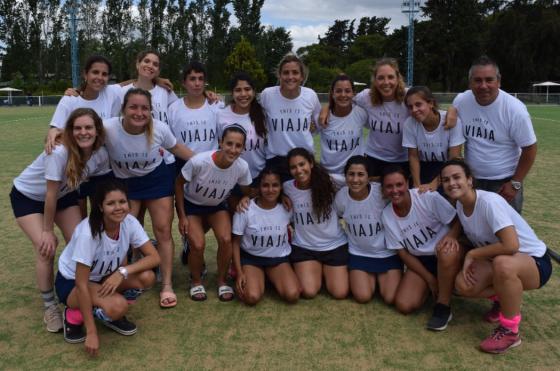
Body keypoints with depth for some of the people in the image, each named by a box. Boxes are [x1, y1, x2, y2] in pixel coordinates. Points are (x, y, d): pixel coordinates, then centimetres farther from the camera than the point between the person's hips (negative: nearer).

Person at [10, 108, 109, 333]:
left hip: (64, 194, 5)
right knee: (46, 249, -16)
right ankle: (49, 306, 3)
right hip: (27, 196, -5)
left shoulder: (100, 155, -20)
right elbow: (50, 194, -28)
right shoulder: (59, 152, -36)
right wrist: (47, 230, -19)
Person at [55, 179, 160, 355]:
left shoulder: (129, 222, -18)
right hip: (71, 282, -6)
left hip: (103, 277, 6)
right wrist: (91, 332, -28)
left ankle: (110, 314, 4)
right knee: (118, 306, -32)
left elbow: (154, 257, -14)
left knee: (146, 277, -20)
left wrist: (122, 272, -30)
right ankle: (75, 315, -3)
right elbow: (81, 284, -29)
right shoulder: (88, 232, -33)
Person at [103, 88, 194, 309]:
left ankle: (167, 286, 10)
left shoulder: (160, 128, -23)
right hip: (124, 184, 0)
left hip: (157, 180, 1)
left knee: (163, 231, -1)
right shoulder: (109, 129, -29)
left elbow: (176, 148, -3)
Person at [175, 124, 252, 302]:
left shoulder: (242, 167, -26)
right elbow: (179, 184, -16)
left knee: (226, 240, -20)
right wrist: (182, 216, -13)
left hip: (217, 206, 2)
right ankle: (196, 281, 11)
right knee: (198, 245, -20)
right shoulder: (198, 161, -34)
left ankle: (222, 281, 6)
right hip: (191, 205, -2)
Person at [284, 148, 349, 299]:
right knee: (309, 292, -13)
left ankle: (326, 270, 28)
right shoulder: (287, 187, -8)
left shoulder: (330, 181, -12)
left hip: (335, 245, 0)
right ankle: (317, 270, 21)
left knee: (340, 293, -4)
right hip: (303, 247, 1)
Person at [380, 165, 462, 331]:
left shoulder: (428, 197, -19)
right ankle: (435, 287, 16)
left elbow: (457, 221, -13)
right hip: (419, 261, 4)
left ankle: (443, 307, -18)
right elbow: (403, 253, -2)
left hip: (446, 254, -3)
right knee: (404, 305, -17)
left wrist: (451, 236, -36)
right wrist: (429, 278, -9)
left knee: (447, 252, -41)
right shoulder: (387, 216, -7)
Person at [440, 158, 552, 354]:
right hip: (497, 260, 7)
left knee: (502, 263, -41)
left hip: (535, 262, -7)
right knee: (463, 285, -19)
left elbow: (511, 246, -36)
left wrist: (472, 254, -23)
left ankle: (510, 331, -18)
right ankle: (504, 299, 14)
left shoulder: (489, 202, -28)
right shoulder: (460, 205, -4)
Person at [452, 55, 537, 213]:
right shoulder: (460, 101, -8)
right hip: (471, 180, 3)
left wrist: (515, 184, -9)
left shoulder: (514, 109, -17)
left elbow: (529, 148, -9)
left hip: (504, 182, -3)